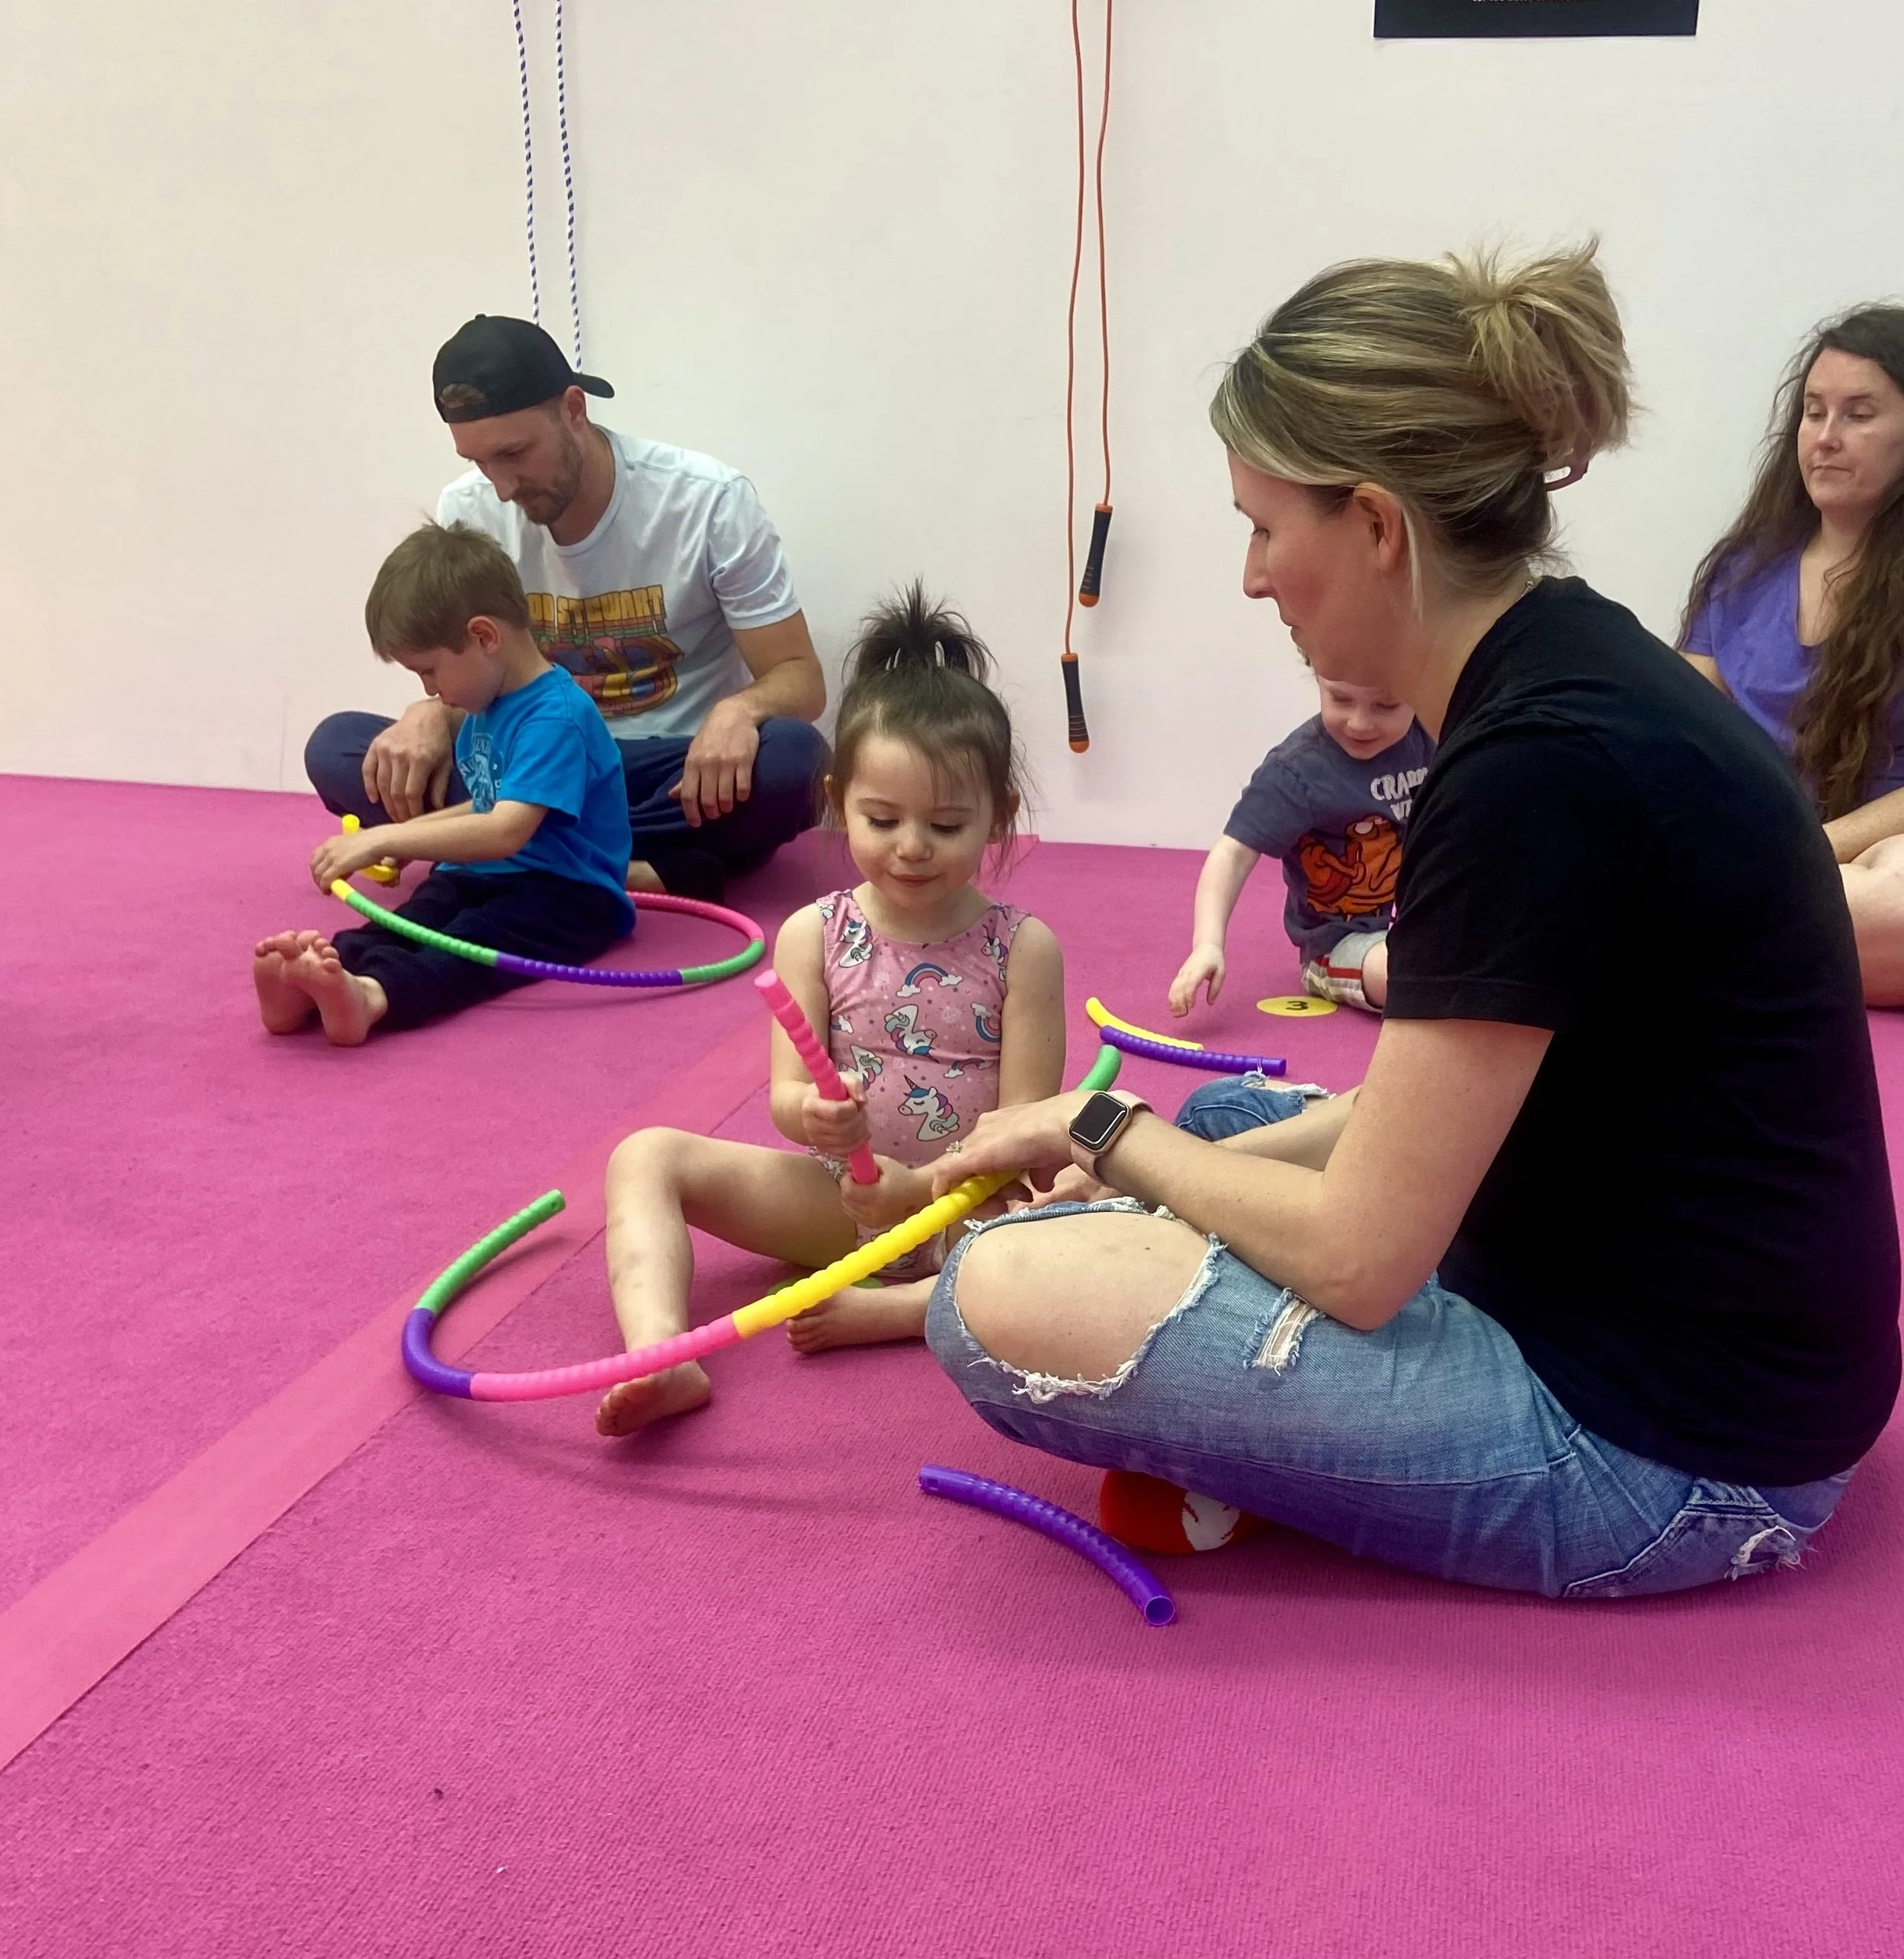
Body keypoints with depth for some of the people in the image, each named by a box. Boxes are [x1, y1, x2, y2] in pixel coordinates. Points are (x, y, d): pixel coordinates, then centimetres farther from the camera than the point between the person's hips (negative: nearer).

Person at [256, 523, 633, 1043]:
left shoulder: (556, 716, -17)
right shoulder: (487, 706, 16)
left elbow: (506, 831, -28)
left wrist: (384, 839, -26)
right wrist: (407, 837, 19)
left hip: (567, 895, -8)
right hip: (488, 877, 8)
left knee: (474, 940, -36)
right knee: (412, 918, -24)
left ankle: (370, 994, -65)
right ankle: (319, 976, -52)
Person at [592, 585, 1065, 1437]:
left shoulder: (1023, 948, -6)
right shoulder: (814, 935, -1)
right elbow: (787, 1093, -7)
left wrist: (921, 1189, -25)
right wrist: (813, 1114, -33)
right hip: (840, 1198, 2)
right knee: (648, 1156, -15)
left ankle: (889, 1312, -29)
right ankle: (660, 1352, -37)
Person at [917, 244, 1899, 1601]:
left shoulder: (1542, 766, -26)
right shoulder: (1562, 677, 3)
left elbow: (1356, 1258, -22)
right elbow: (1431, 1114, 10)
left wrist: (1110, 1134, -6)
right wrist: (1165, 1159, 2)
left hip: (1668, 1444, -9)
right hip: (1623, 1308, 9)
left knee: (1006, 1301, -20)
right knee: (1210, 1132, 23)